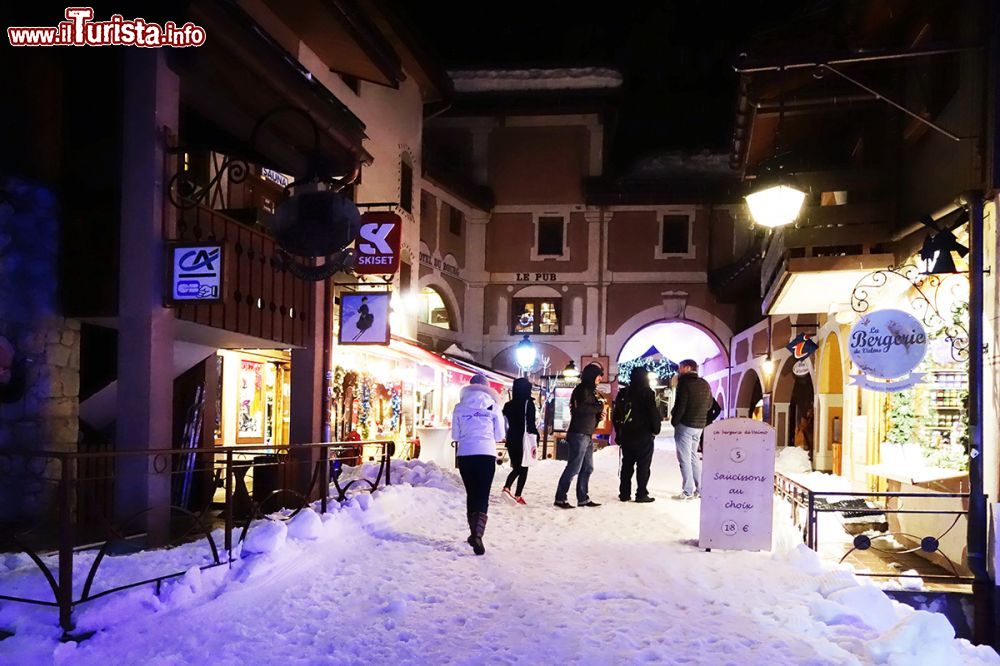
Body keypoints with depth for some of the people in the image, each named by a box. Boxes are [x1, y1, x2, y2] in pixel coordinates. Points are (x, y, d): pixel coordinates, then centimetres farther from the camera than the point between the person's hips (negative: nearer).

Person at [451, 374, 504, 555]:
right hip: (487, 454, -1)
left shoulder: (460, 407, 5)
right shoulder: (493, 406, 4)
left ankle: (474, 533, 24)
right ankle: (478, 535, -19)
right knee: (483, 497, -2)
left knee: (471, 494, 17)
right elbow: (499, 435, 8)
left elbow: (455, 435, 9)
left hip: (465, 454, 2)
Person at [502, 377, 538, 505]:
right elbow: (531, 424, -13)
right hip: (523, 440, -5)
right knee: (523, 469, 6)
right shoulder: (528, 403, -9)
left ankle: (506, 488, -6)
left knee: (516, 468, 16)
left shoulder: (508, 405, 7)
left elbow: (505, 424, 11)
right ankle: (517, 496, 2)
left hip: (511, 441, 5)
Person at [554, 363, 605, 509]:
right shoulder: (582, 389, -9)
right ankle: (560, 498, -5)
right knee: (574, 468, -9)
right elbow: (581, 407, -24)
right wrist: (599, 407, -13)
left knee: (587, 468, 11)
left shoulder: (591, 390, 21)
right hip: (579, 434, -10)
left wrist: (599, 415, 5)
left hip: (587, 435, 10)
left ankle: (583, 498, 16)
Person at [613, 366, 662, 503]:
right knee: (643, 465, -1)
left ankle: (624, 493, 13)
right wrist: (655, 430, 2)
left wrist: (619, 433, 18)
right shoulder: (647, 393, -9)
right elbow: (654, 413, -12)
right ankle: (641, 494, -2)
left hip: (626, 435, 6)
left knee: (626, 465, 12)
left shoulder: (623, 393, 8)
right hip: (644, 435, -6)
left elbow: (616, 415, 12)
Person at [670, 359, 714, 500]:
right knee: (693, 456, 18)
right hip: (700, 425, 7)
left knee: (684, 458, -2)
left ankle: (688, 491, -3)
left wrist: (674, 421, -4)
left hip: (685, 425, -7)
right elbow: (709, 405, 15)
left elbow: (680, 405, -17)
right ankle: (701, 489, 17)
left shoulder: (684, 383, -12)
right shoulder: (705, 384, 10)